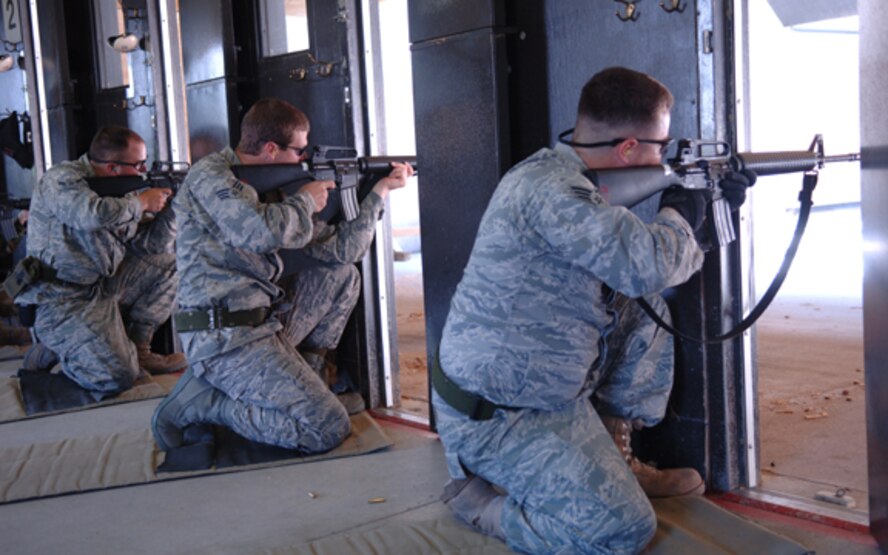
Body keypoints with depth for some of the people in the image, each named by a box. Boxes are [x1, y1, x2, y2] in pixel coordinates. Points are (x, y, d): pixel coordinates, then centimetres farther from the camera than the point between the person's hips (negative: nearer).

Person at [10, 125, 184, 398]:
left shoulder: (118, 190, 8)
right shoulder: (62, 179, -15)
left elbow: (154, 246, 9)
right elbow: (95, 215, -37)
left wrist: (169, 204, -6)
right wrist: (142, 202, -20)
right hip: (62, 302, -8)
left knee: (168, 263, 5)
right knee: (118, 376, -22)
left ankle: (137, 348, 10)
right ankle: (56, 347, 6)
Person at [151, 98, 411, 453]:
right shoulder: (209, 176, -9)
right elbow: (265, 230, -28)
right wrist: (306, 200, -8)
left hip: (259, 329, 9)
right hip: (226, 337, -9)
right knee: (329, 429, -14)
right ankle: (204, 402, -4)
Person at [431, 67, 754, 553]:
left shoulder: (576, 182, 7)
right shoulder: (548, 186, -24)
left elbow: (637, 276, 16)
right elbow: (645, 266, -33)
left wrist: (709, 206, 6)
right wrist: (679, 215, -10)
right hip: (493, 417, -10)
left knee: (648, 309, 8)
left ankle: (615, 454, 16)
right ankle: (478, 493, 4)